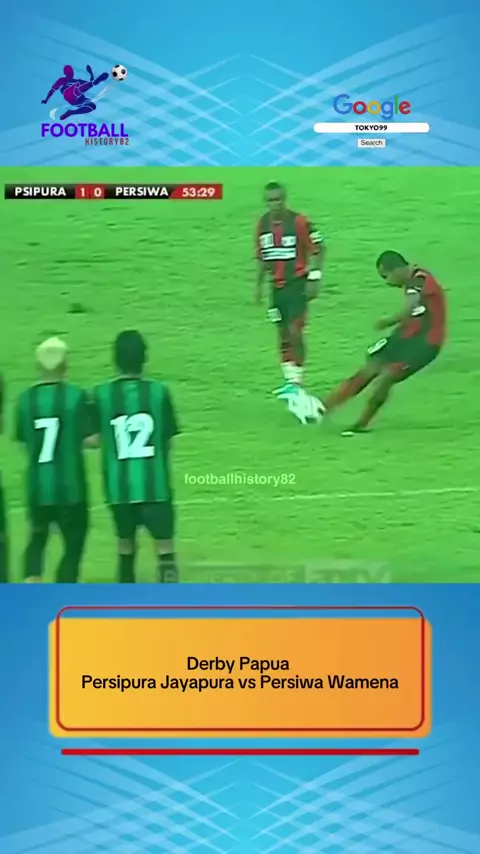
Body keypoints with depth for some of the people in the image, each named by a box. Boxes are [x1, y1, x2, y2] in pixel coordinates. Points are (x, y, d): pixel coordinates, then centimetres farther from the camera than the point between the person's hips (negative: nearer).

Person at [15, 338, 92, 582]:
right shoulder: (77, 396, -10)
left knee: (37, 538, 24)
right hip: (70, 486, -3)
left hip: (38, 484, 4)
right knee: (73, 545, 8)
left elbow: (24, 442, 4)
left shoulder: (26, 399, 0)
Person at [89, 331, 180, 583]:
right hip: (155, 483, -2)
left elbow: (96, 439, -5)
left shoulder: (102, 394, -5)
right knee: (164, 549, 0)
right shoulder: (159, 391, -5)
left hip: (119, 485, 2)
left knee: (126, 545, 19)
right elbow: (168, 440, 1)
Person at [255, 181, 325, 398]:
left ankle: (296, 381, -4)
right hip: (277, 286, 6)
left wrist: (314, 278, -15)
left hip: (297, 283, -6)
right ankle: (289, 379, 20)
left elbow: (318, 249, -9)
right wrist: (259, 284, 15)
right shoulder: (263, 224, 4)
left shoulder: (299, 222, -13)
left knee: (295, 332, -12)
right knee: (283, 334, 10)